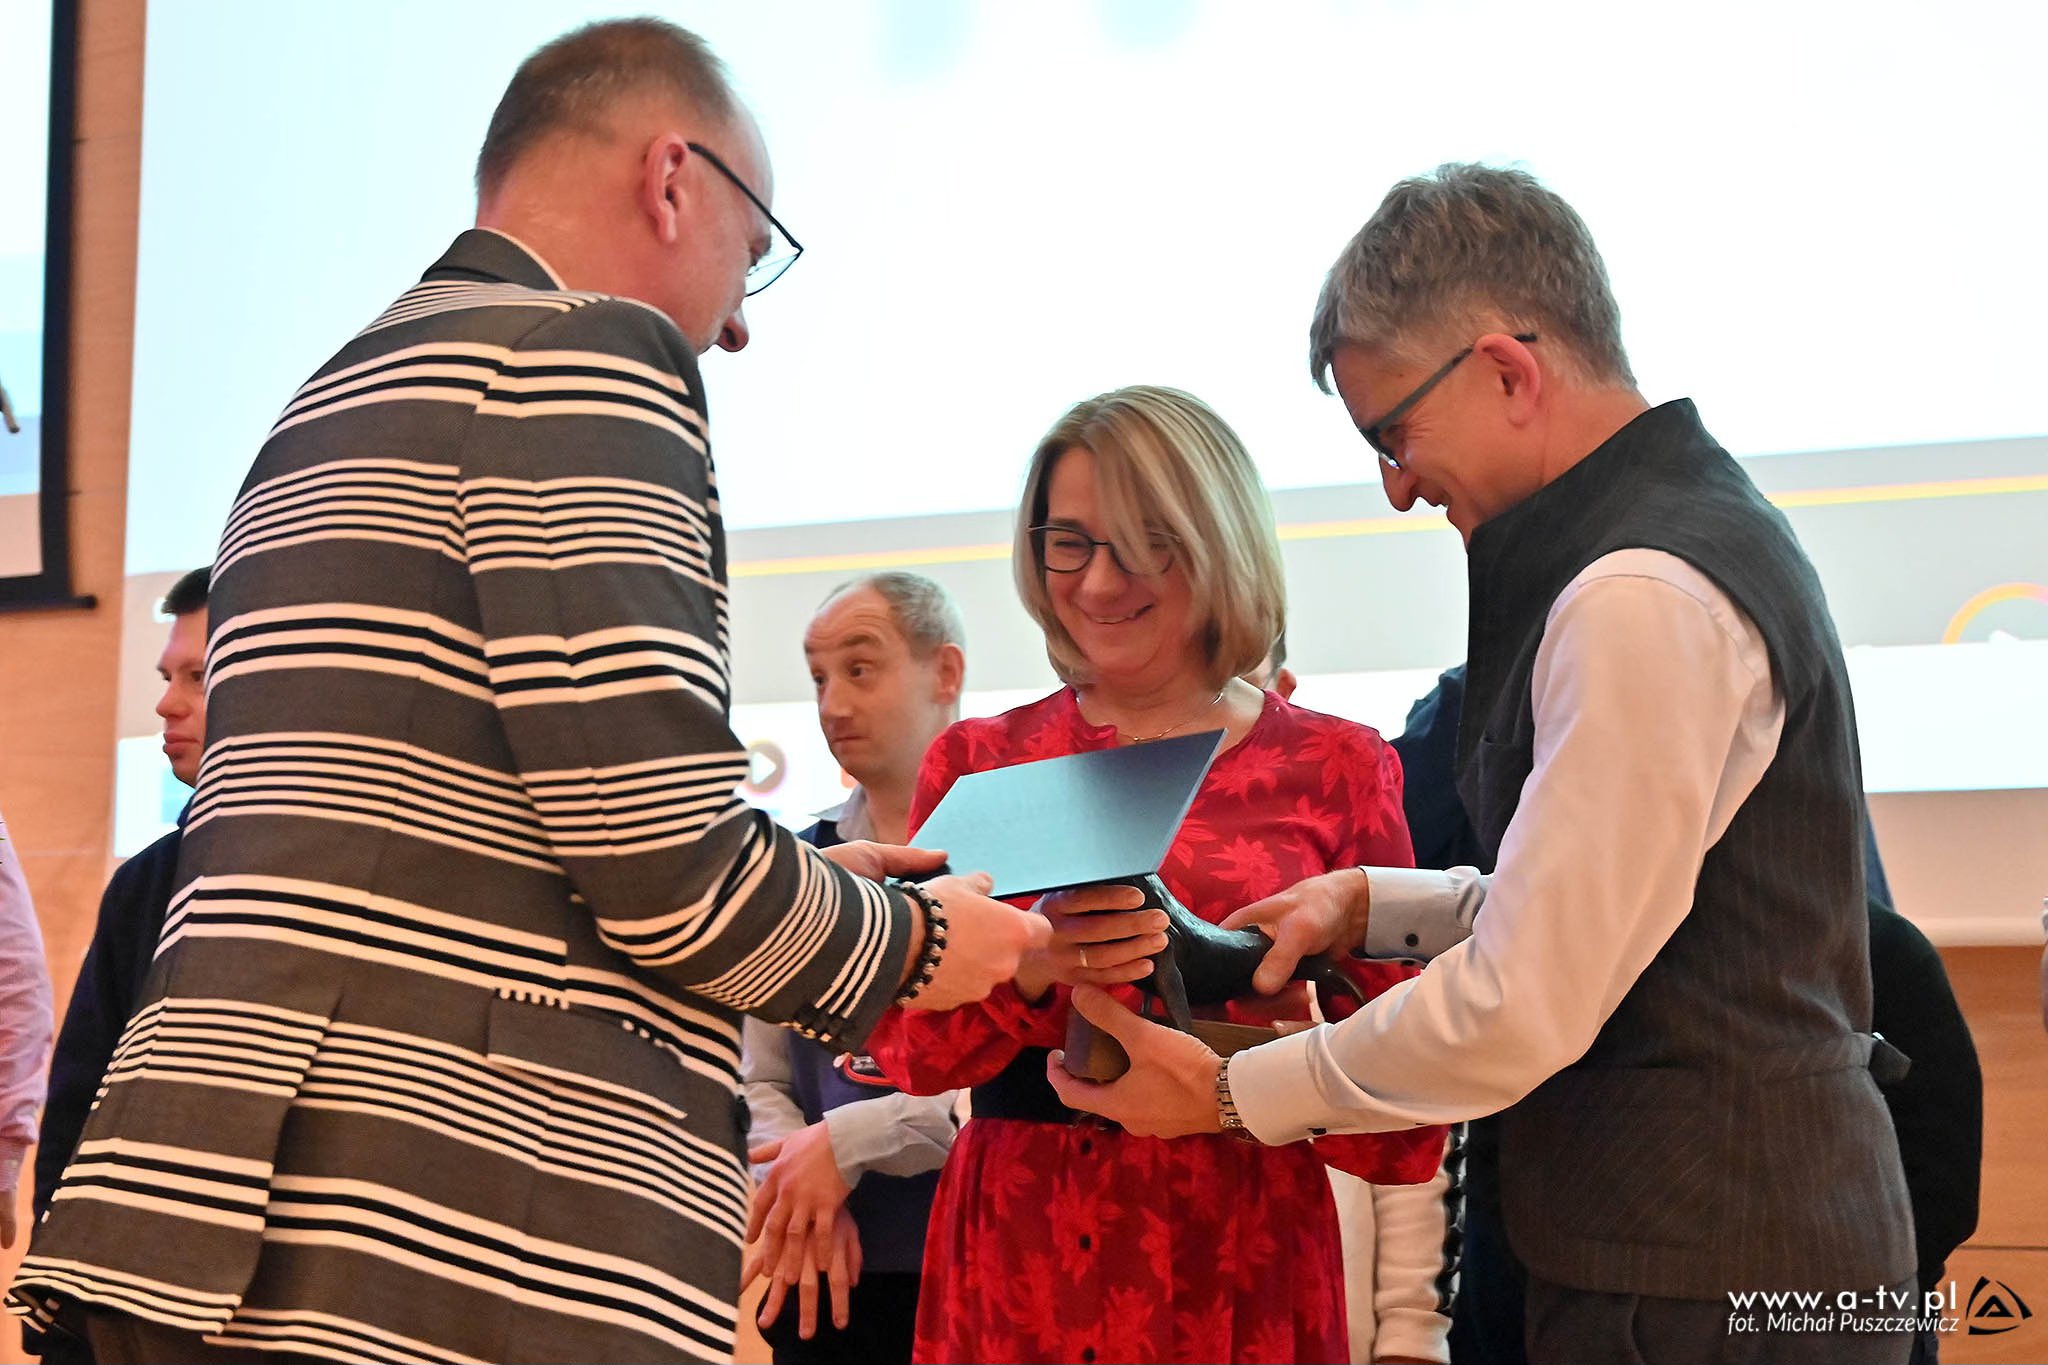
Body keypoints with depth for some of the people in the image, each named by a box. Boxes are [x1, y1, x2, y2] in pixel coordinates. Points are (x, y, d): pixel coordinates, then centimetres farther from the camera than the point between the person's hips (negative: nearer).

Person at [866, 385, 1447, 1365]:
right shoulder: (976, 762, 7)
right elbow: (903, 1044, 1)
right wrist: (1024, 971, -19)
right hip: (1016, 1252, 1)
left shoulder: (1332, 768, 2)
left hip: (1237, 1258, -1)